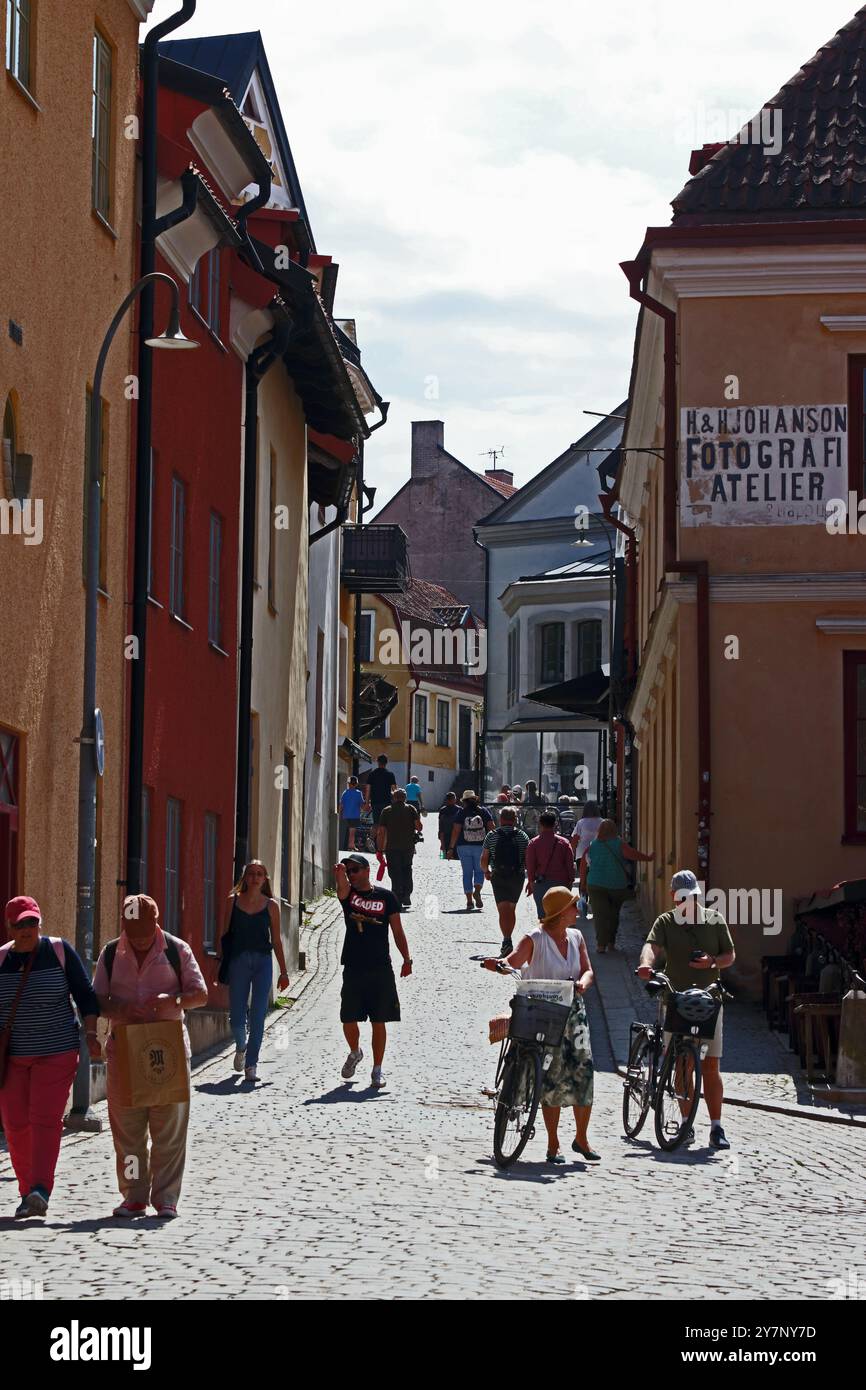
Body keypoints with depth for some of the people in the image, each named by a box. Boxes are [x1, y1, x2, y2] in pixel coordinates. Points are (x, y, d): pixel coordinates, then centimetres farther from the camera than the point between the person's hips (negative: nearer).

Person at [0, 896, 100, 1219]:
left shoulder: (60, 951, -3)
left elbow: (84, 995, 0)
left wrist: (91, 1034, -9)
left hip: (56, 1052, -3)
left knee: (45, 1119, -13)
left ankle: (40, 1191, -21)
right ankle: (27, 1193, 10)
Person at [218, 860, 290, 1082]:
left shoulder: (270, 905, 6)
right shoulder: (233, 901, 6)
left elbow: (276, 940, 10)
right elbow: (225, 935, 7)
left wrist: (283, 972, 8)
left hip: (263, 961, 0)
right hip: (238, 961, 0)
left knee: (257, 1016, -6)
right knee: (236, 1016, 1)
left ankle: (251, 1064, 1)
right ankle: (241, 1048, 33)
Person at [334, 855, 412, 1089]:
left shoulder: (385, 897, 2)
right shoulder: (348, 894, 5)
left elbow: (397, 931, 5)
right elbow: (342, 890, -21)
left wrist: (407, 959, -1)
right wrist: (340, 875, -42)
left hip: (380, 969, -1)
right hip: (353, 968, 1)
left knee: (379, 1022, 1)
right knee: (348, 1020, 3)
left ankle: (377, 1070, 10)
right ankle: (355, 1053, 32)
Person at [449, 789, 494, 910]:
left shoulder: (461, 812, -1)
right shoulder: (483, 811, 3)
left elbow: (456, 831, -5)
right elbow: (491, 827, 0)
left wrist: (451, 848, -1)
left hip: (464, 847, 0)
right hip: (480, 846, 0)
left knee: (467, 873, 6)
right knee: (479, 870, 13)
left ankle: (469, 900, 2)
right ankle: (477, 891, -13)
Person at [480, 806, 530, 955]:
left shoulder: (492, 836, -1)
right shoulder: (522, 836, 0)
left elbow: (484, 859, -1)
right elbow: (528, 859, -4)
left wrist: (486, 872, 18)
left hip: (498, 877, -1)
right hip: (517, 876, 1)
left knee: (503, 911, -4)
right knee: (511, 910, 16)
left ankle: (506, 941, -20)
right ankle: (507, 940, 22)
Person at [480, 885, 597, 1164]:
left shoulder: (576, 937, 11)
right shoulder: (535, 939, -6)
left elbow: (587, 970, 9)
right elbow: (514, 961, -17)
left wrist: (583, 982, -13)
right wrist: (498, 964, -38)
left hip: (573, 1011, 5)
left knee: (583, 1068, -4)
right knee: (553, 1074, -5)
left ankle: (581, 1138, 12)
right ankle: (553, 1144, 5)